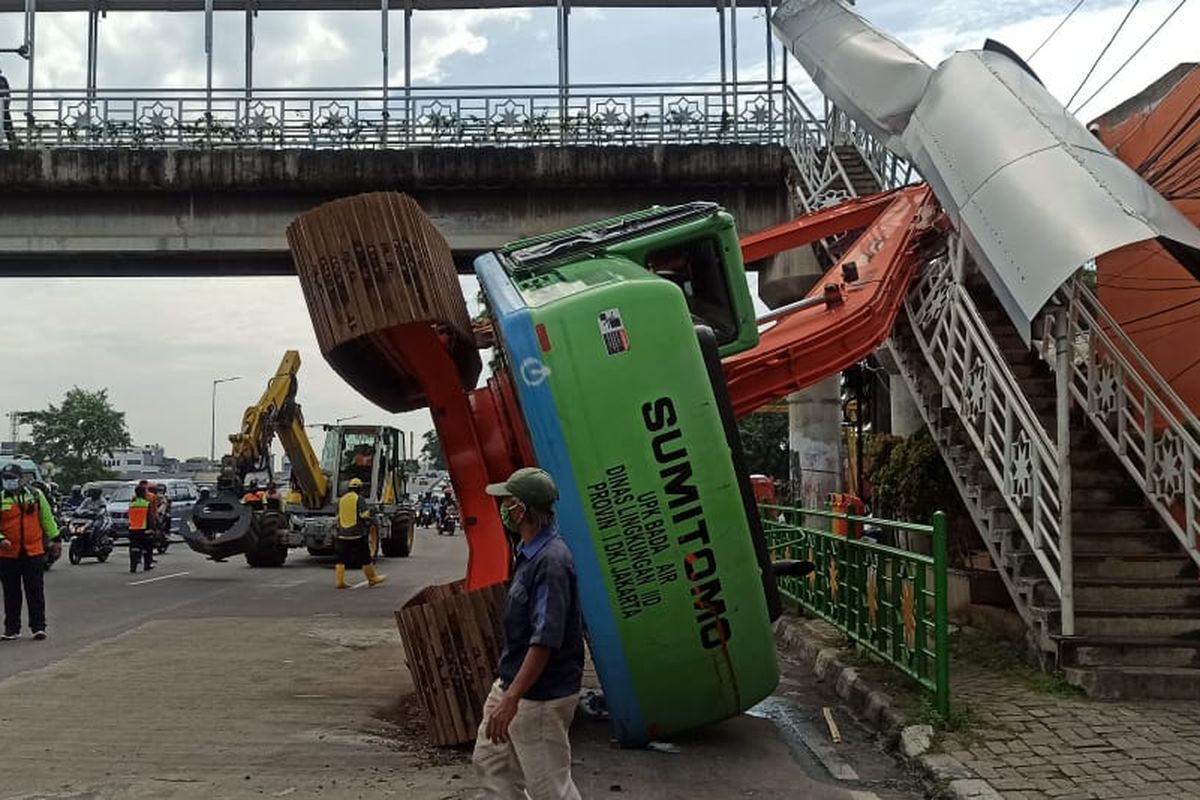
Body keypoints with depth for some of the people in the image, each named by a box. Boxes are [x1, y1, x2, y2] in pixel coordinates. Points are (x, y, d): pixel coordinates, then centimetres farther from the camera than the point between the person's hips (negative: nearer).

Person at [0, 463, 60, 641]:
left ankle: (38, 626, 7)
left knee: (36, 592, 1)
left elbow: (47, 518, 12)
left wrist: (55, 539, 11)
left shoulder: (36, 495, 5)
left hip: (34, 552, 0)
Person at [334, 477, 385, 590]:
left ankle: (340, 582, 4)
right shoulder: (359, 499, -9)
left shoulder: (341, 499, 11)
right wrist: (368, 511, 2)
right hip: (357, 534, -5)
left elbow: (338, 517, 17)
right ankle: (372, 579, 15)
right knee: (365, 558, 5)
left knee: (341, 559, 6)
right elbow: (364, 515, -18)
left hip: (343, 534, 5)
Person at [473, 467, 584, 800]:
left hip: (540, 697, -10)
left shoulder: (551, 561, -26)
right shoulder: (529, 552, 5)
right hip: (512, 683, 10)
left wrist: (511, 700, -29)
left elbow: (545, 641, -30)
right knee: (490, 762, 21)